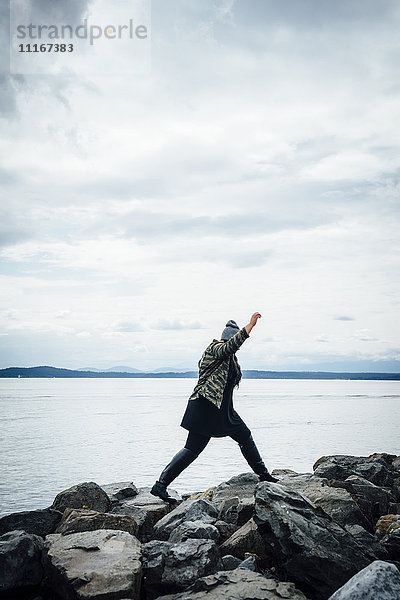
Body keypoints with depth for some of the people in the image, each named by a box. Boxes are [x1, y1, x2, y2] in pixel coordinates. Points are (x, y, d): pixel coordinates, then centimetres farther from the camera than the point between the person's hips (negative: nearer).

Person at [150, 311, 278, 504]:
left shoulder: (228, 357, 17)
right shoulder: (215, 348, -12)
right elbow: (232, 344, -30)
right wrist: (251, 324, -29)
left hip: (223, 409, 10)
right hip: (205, 407, -10)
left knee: (245, 435, 15)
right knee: (193, 449, -8)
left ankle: (263, 474, 30)